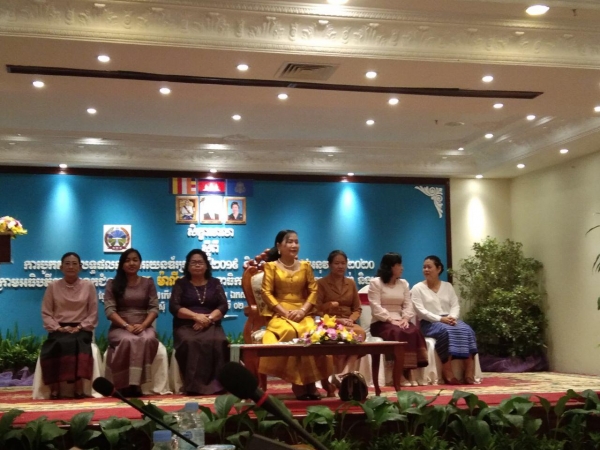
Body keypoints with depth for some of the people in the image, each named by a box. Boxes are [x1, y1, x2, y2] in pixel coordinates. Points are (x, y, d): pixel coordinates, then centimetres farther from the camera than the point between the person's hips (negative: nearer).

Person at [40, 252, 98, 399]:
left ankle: (79, 388, -36)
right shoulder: (53, 286, 9)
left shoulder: (88, 286, 8)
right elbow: (46, 314, 6)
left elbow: (93, 314, 4)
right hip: (58, 330, 1)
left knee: (74, 344, -36)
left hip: (81, 330, 0)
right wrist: (58, 328, -10)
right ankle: (55, 388, -33)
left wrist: (78, 328, -11)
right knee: (59, 345, -35)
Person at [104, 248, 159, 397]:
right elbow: (109, 310, -3)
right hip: (120, 327, -1)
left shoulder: (148, 283, 13)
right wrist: (127, 326, -16)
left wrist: (143, 325, -14)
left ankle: (135, 383, -30)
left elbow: (154, 308, 4)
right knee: (128, 340, -37)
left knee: (148, 340, -35)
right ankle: (124, 385, -27)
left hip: (144, 327, 1)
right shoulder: (112, 284, 8)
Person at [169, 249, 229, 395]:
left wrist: (209, 318, -14)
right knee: (190, 342, -37)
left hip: (211, 325, 1)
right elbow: (174, 307, 0)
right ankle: (194, 385, -37)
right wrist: (196, 316, -15)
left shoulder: (215, 283, 17)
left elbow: (223, 306, 5)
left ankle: (215, 384, -32)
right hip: (186, 326, -1)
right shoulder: (181, 284, 13)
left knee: (219, 342, -33)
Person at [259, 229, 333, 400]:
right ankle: (298, 383, -24)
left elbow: (313, 291, 8)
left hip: (302, 314, 2)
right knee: (291, 332, -36)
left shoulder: (305, 265, 15)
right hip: (279, 314, -2)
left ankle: (310, 382, -21)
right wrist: (284, 312, -12)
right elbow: (267, 293, -2)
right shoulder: (271, 266, 7)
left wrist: (302, 310, -8)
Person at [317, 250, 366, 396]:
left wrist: (350, 319, -8)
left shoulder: (351, 283, 20)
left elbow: (357, 308, 15)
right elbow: (318, 309, -4)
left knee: (361, 333, -32)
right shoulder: (322, 283, 5)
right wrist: (338, 320, -16)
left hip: (348, 323, 4)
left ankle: (342, 377, -29)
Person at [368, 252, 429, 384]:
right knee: (397, 333, -36)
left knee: (414, 331, -29)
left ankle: (407, 371, -28)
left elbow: (408, 305, 9)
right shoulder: (375, 283, 2)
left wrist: (405, 318, -12)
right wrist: (391, 320, -21)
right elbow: (376, 307, -10)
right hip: (381, 322, -5)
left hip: (400, 321, 5)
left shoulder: (404, 283, 19)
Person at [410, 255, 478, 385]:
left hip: (449, 320, 4)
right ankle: (448, 374, -37)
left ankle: (469, 373, -32)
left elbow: (455, 305, 9)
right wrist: (440, 319, -18)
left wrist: (452, 317, -14)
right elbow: (421, 311, -7)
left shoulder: (448, 286, 19)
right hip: (430, 323, -4)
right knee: (446, 331, -37)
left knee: (466, 330, -28)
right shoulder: (418, 288, 5)